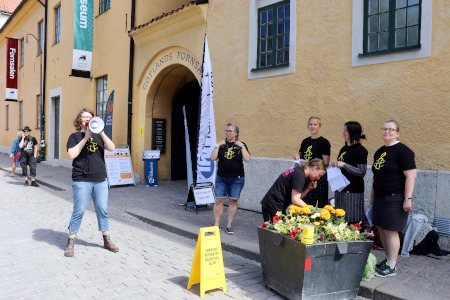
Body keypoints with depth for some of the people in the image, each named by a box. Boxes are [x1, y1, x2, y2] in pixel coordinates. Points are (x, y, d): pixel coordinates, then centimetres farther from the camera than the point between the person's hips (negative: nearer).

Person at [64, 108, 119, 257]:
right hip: (82, 180, -3)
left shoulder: (98, 136, 13)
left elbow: (111, 147, -3)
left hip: (100, 180, 4)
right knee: (79, 211, -1)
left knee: (102, 210, 9)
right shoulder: (75, 136, 3)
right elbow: (72, 154, -12)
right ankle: (70, 242, 14)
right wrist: (86, 137, -13)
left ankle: (107, 240, 20)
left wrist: (101, 132, -13)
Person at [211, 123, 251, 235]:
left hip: (236, 178, -1)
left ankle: (229, 225, 16)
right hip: (221, 178, 1)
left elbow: (247, 159, -11)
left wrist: (242, 146, -14)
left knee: (233, 201, 5)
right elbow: (213, 158, -3)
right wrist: (217, 146, -9)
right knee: (218, 201, 1)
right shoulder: (221, 144, 6)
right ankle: (216, 224, 12)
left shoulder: (241, 145, 2)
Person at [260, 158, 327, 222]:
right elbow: (295, 200, -20)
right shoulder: (299, 175, -16)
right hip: (274, 207, -10)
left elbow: (298, 197, 10)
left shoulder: (298, 171, 11)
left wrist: (309, 188, 0)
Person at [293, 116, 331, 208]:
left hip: (319, 178, -5)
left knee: (320, 206, -2)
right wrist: (297, 156, 1)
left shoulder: (324, 142, -6)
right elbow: (301, 156, 23)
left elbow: (326, 163, -9)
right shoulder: (305, 142, 12)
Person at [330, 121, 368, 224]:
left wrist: (344, 165, -21)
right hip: (341, 189, 8)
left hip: (353, 192, -7)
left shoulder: (360, 150, -9)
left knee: (352, 221, -4)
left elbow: (362, 172, -16)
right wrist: (335, 165, 3)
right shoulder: (344, 149, 13)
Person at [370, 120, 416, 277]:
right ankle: (388, 259, 25)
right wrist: (372, 196, 21)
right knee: (381, 229, 11)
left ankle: (391, 267, 7)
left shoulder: (402, 151, -9)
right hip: (380, 198, 8)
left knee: (391, 231, -3)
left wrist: (408, 198, -18)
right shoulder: (379, 152, 14)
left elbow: (411, 175, -14)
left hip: (394, 199, -8)